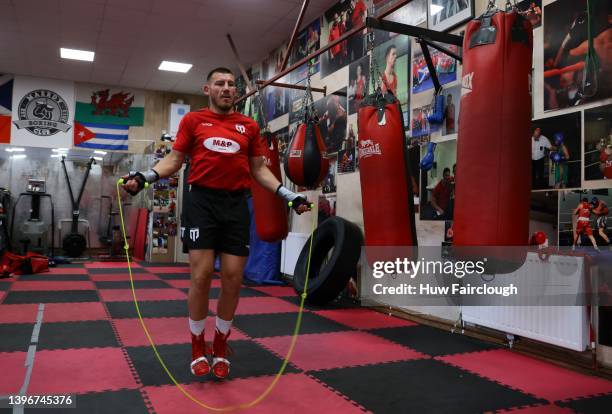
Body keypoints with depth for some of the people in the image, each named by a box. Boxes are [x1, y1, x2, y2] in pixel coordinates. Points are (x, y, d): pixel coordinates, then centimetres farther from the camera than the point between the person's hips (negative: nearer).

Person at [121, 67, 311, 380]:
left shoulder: (249, 126, 12)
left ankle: (220, 348, 21)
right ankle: (198, 349, 15)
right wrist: (144, 177, -8)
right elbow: (174, 159, 8)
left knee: (233, 278, 2)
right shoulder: (193, 120, 8)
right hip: (202, 201, -2)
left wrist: (289, 195, 6)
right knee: (202, 275, -5)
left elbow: (259, 169, 15)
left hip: (236, 204, 2)